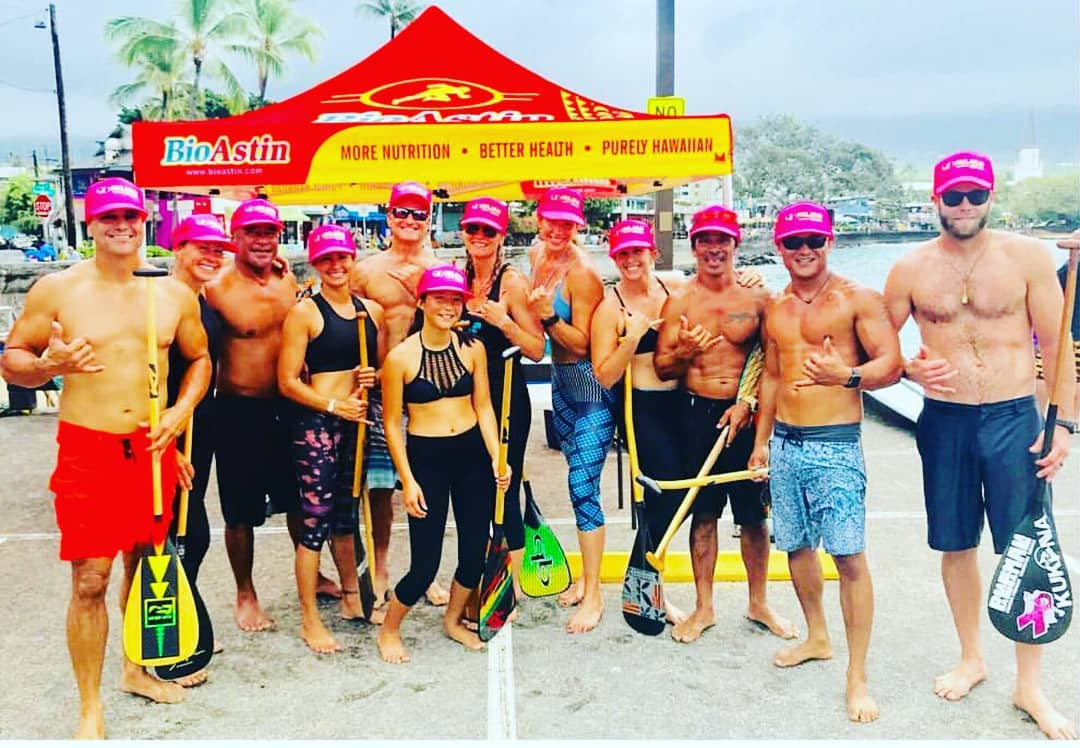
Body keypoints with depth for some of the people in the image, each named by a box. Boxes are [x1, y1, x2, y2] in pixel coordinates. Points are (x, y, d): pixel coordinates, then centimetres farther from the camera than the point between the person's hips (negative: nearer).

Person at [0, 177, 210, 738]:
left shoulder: (174, 293, 4)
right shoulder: (56, 290, -5)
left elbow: (199, 358, 15)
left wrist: (180, 410, -1)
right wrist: (48, 364, -21)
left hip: (151, 447, 4)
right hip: (87, 449, -3)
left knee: (143, 562, 15)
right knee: (89, 580, -3)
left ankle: (135, 669, 37)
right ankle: (90, 709, 13)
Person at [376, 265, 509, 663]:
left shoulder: (472, 349, 1)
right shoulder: (400, 357, -9)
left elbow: (483, 406, 7)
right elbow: (392, 423, -4)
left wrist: (496, 457, -3)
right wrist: (408, 480, -7)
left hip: (472, 453, 4)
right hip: (426, 457, -4)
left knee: (475, 552, 10)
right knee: (425, 565, -2)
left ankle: (453, 620, 39)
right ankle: (389, 629, 26)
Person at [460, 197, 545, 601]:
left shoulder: (512, 281, -12)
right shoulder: (459, 276, 7)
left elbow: (537, 350, -14)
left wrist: (502, 320, -27)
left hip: (506, 399, -7)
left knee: (505, 492, -2)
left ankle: (513, 587, 13)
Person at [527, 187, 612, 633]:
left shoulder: (582, 273, -20)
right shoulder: (536, 256, 4)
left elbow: (583, 344, -19)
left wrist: (549, 316, -31)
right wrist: (536, 312, 0)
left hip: (591, 385, -8)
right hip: (561, 379, 8)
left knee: (583, 486, -7)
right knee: (579, 481, 16)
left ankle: (593, 596, 5)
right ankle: (586, 575, 29)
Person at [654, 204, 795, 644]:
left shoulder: (757, 296, 1)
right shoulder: (678, 302, 1)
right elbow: (661, 369, 2)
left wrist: (748, 403, -10)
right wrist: (683, 353, -18)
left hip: (746, 414, 0)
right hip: (696, 413, 0)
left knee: (753, 512, 9)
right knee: (703, 513, 9)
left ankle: (758, 603, 28)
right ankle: (704, 607, 23)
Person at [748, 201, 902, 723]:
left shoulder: (856, 299, -5)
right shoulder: (775, 308, 12)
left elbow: (892, 364, -10)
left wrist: (847, 376, -30)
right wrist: (761, 440, 18)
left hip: (836, 445, -6)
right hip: (784, 444, 6)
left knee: (849, 557, -8)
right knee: (796, 546, 15)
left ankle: (857, 676, 2)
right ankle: (817, 637, 35)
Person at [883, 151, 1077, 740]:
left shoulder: (1027, 256, -2)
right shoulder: (911, 269, 1)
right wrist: (910, 369, -14)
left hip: (1014, 418, -1)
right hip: (943, 422, 2)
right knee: (956, 546, 12)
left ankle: (1029, 686, 17)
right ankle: (971, 657, 32)